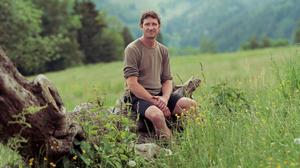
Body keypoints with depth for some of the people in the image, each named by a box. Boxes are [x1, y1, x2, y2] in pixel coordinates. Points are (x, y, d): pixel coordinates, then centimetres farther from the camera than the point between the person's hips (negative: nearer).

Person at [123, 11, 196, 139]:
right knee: (157, 115, -37)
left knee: (191, 105, -17)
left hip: (159, 95, 6)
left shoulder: (163, 50, 14)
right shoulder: (132, 49, -6)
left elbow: (167, 80, 14)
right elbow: (132, 84, -14)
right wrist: (155, 102, -18)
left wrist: (165, 98, -9)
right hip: (139, 97, -6)